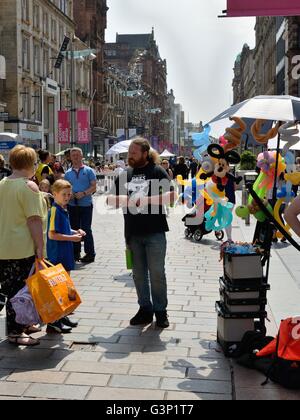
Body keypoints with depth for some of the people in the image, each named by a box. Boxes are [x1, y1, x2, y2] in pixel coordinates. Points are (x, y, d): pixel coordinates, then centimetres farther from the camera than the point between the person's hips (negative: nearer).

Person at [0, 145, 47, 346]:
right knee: (21, 291, 1)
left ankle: (20, 324, 28)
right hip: (24, 249, -8)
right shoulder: (29, 186, -16)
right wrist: (40, 246, -16)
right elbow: (34, 220, -20)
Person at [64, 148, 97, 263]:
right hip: (72, 205, 4)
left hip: (86, 204, -4)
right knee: (74, 229, 9)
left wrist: (83, 193, -19)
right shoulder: (68, 173, 11)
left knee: (86, 229, -4)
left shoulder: (88, 171, 1)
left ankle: (90, 254, 4)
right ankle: (75, 253, 19)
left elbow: (94, 187, -5)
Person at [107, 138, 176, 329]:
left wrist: (147, 200, -18)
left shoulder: (157, 171, -1)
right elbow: (110, 200, 16)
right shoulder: (125, 175, 13)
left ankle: (161, 311, 13)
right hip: (133, 232, 5)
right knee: (139, 273, 11)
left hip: (155, 232, -5)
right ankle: (145, 309, 22)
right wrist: (119, 199, -6)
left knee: (157, 273, 0)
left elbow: (171, 196, -11)